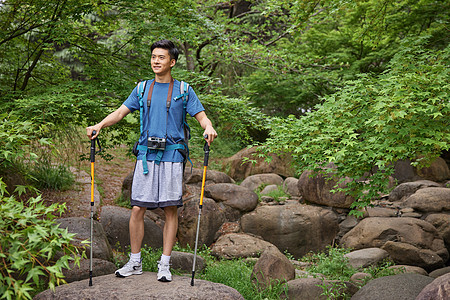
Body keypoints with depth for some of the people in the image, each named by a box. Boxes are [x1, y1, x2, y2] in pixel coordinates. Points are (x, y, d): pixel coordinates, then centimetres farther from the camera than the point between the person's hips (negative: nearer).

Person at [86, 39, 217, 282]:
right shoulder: (142, 89, 13)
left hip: (172, 157, -2)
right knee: (137, 209, 0)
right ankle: (135, 262, 13)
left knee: (171, 210, 0)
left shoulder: (183, 90, 7)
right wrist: (100, 125, -7)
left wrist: (208, 128, -19)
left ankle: (164, 264, 9)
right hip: (146, 156, 2)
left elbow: (201, 116, 3)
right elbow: (121, 112, 10)